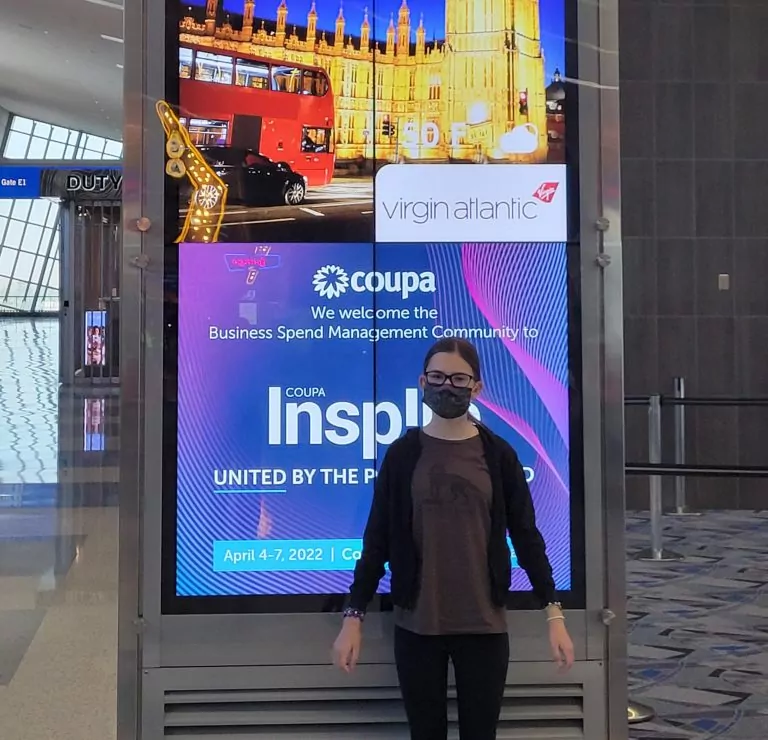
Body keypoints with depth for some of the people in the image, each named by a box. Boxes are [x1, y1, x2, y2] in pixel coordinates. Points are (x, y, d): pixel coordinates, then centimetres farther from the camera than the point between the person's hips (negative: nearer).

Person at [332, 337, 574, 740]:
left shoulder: (498, 454, 0)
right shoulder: (403, 453, 0)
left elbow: (526, 535, 2)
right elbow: (378, 539, 2)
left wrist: (553, 613, -4)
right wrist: (353, 616, -1)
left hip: (484, 624, 0)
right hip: (416, 624, 0)